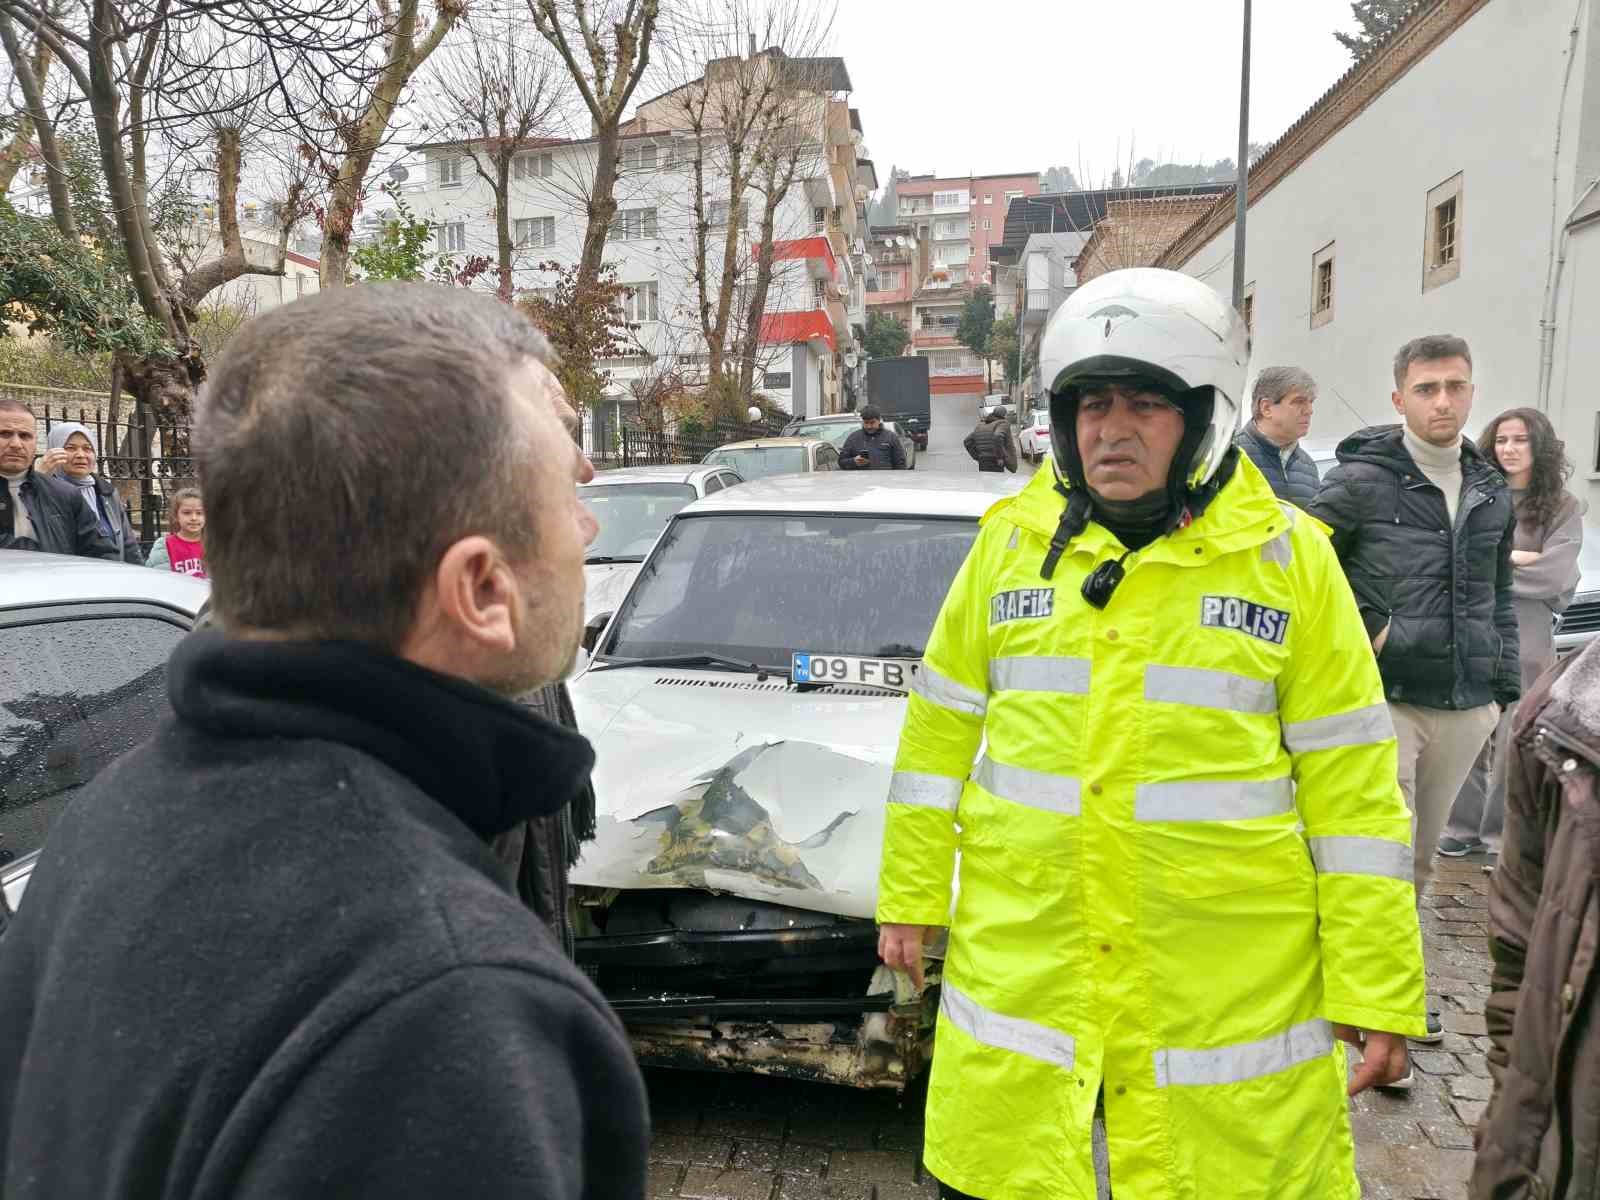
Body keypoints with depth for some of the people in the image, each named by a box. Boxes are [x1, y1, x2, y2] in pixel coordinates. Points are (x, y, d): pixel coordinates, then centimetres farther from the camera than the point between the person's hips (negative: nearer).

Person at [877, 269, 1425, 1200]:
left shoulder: (1289, 556, -3)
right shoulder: (1010, 542, 2)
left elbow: (1351, 788, -3)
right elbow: (942, 734, 8)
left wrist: (1377, 994, -3)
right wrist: (911, 898, 8)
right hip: (1020, 971, 2)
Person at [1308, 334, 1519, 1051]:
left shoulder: (1492, 492, 12)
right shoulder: (1362, 479, -7)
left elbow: (1498, 599, 19)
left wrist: (1503, 692, 16)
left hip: (1464, 709, 6)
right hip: (1386, 700, -5)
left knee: (1421, 857, 15)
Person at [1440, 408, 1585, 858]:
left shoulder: (1563, 507, 2)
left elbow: (1553, 575, -10)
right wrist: (1514, 558, -9)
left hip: (1526, 640, -2)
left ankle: (1503, 837, 14)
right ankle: (1464, 826, 18)